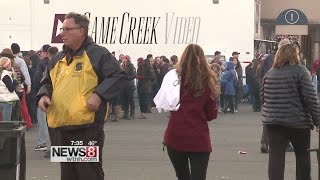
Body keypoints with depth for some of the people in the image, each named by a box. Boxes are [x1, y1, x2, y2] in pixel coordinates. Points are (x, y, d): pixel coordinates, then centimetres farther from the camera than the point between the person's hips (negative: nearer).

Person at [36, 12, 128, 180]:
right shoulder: (58, 59, 16)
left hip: (87, 127, -7)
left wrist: (99, 95, -20)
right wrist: (43, 95, 3)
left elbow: (119, 77, -9)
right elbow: (47, 83, 25)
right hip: (62, 127, 7)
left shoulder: (98, 54, -5)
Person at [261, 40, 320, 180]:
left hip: (273, 121, 3)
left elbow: (263, 97, 11)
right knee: (303, 155, 14)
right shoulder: (301, 71, -7)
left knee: (276, 156, 0)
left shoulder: (270, 73, 6)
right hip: (298, 121, -3)